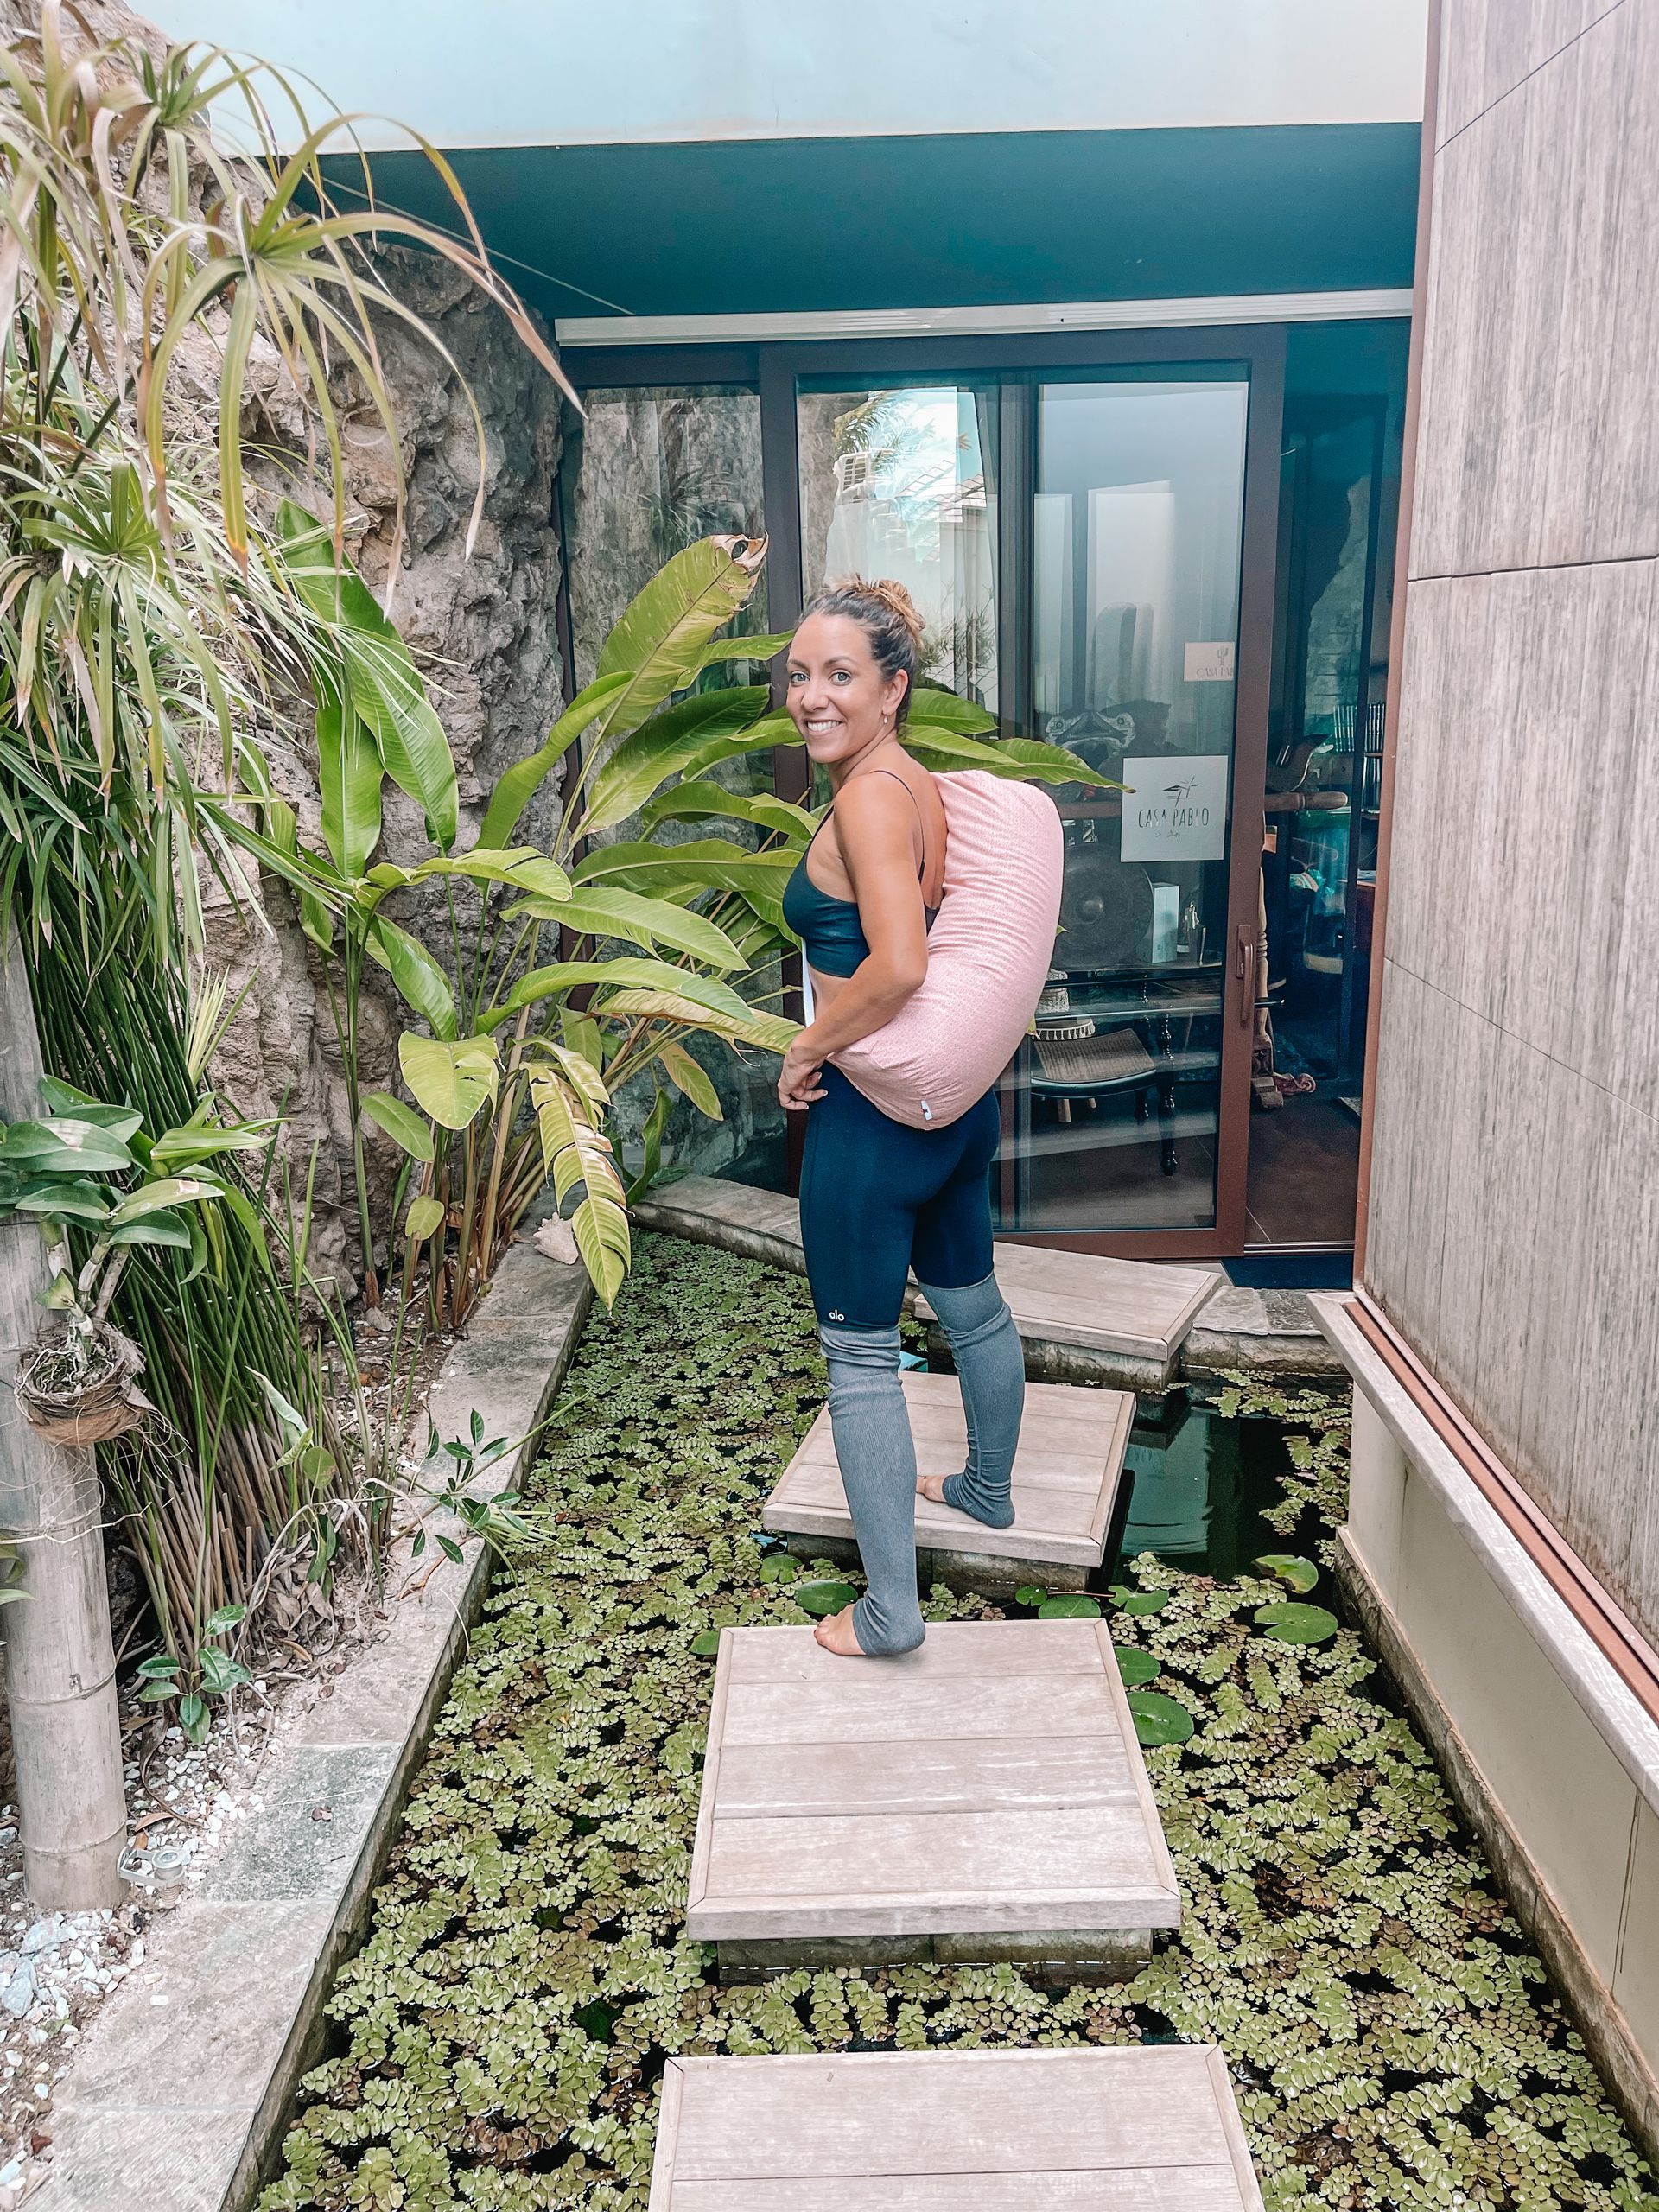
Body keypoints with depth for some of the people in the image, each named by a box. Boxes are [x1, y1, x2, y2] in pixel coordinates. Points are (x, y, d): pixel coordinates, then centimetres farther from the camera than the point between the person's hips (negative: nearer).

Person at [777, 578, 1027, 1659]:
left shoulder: (868, 798, -20)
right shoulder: (928, 787, 7)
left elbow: (896, 965, -33)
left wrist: (807, 1049, -19)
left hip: (874, 1115, -9)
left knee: (861, 1356, 3)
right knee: (973, 1304, 26)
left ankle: (889, 1613, 14)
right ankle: (989, 1490, 50)